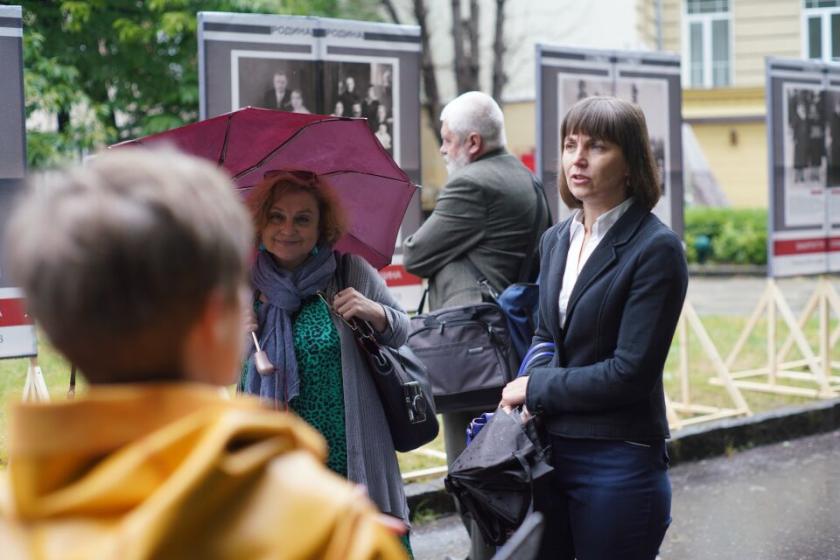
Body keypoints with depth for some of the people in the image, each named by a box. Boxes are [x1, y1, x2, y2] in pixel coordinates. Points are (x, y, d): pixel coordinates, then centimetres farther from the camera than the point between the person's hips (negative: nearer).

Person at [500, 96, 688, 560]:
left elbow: (630, 373, -16)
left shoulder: (656, 249, -12)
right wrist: (527, 378, -1)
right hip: (549, 447, 6)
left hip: (618, 462, -6)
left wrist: (536, 388, -9)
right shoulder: (555, 241, 10)